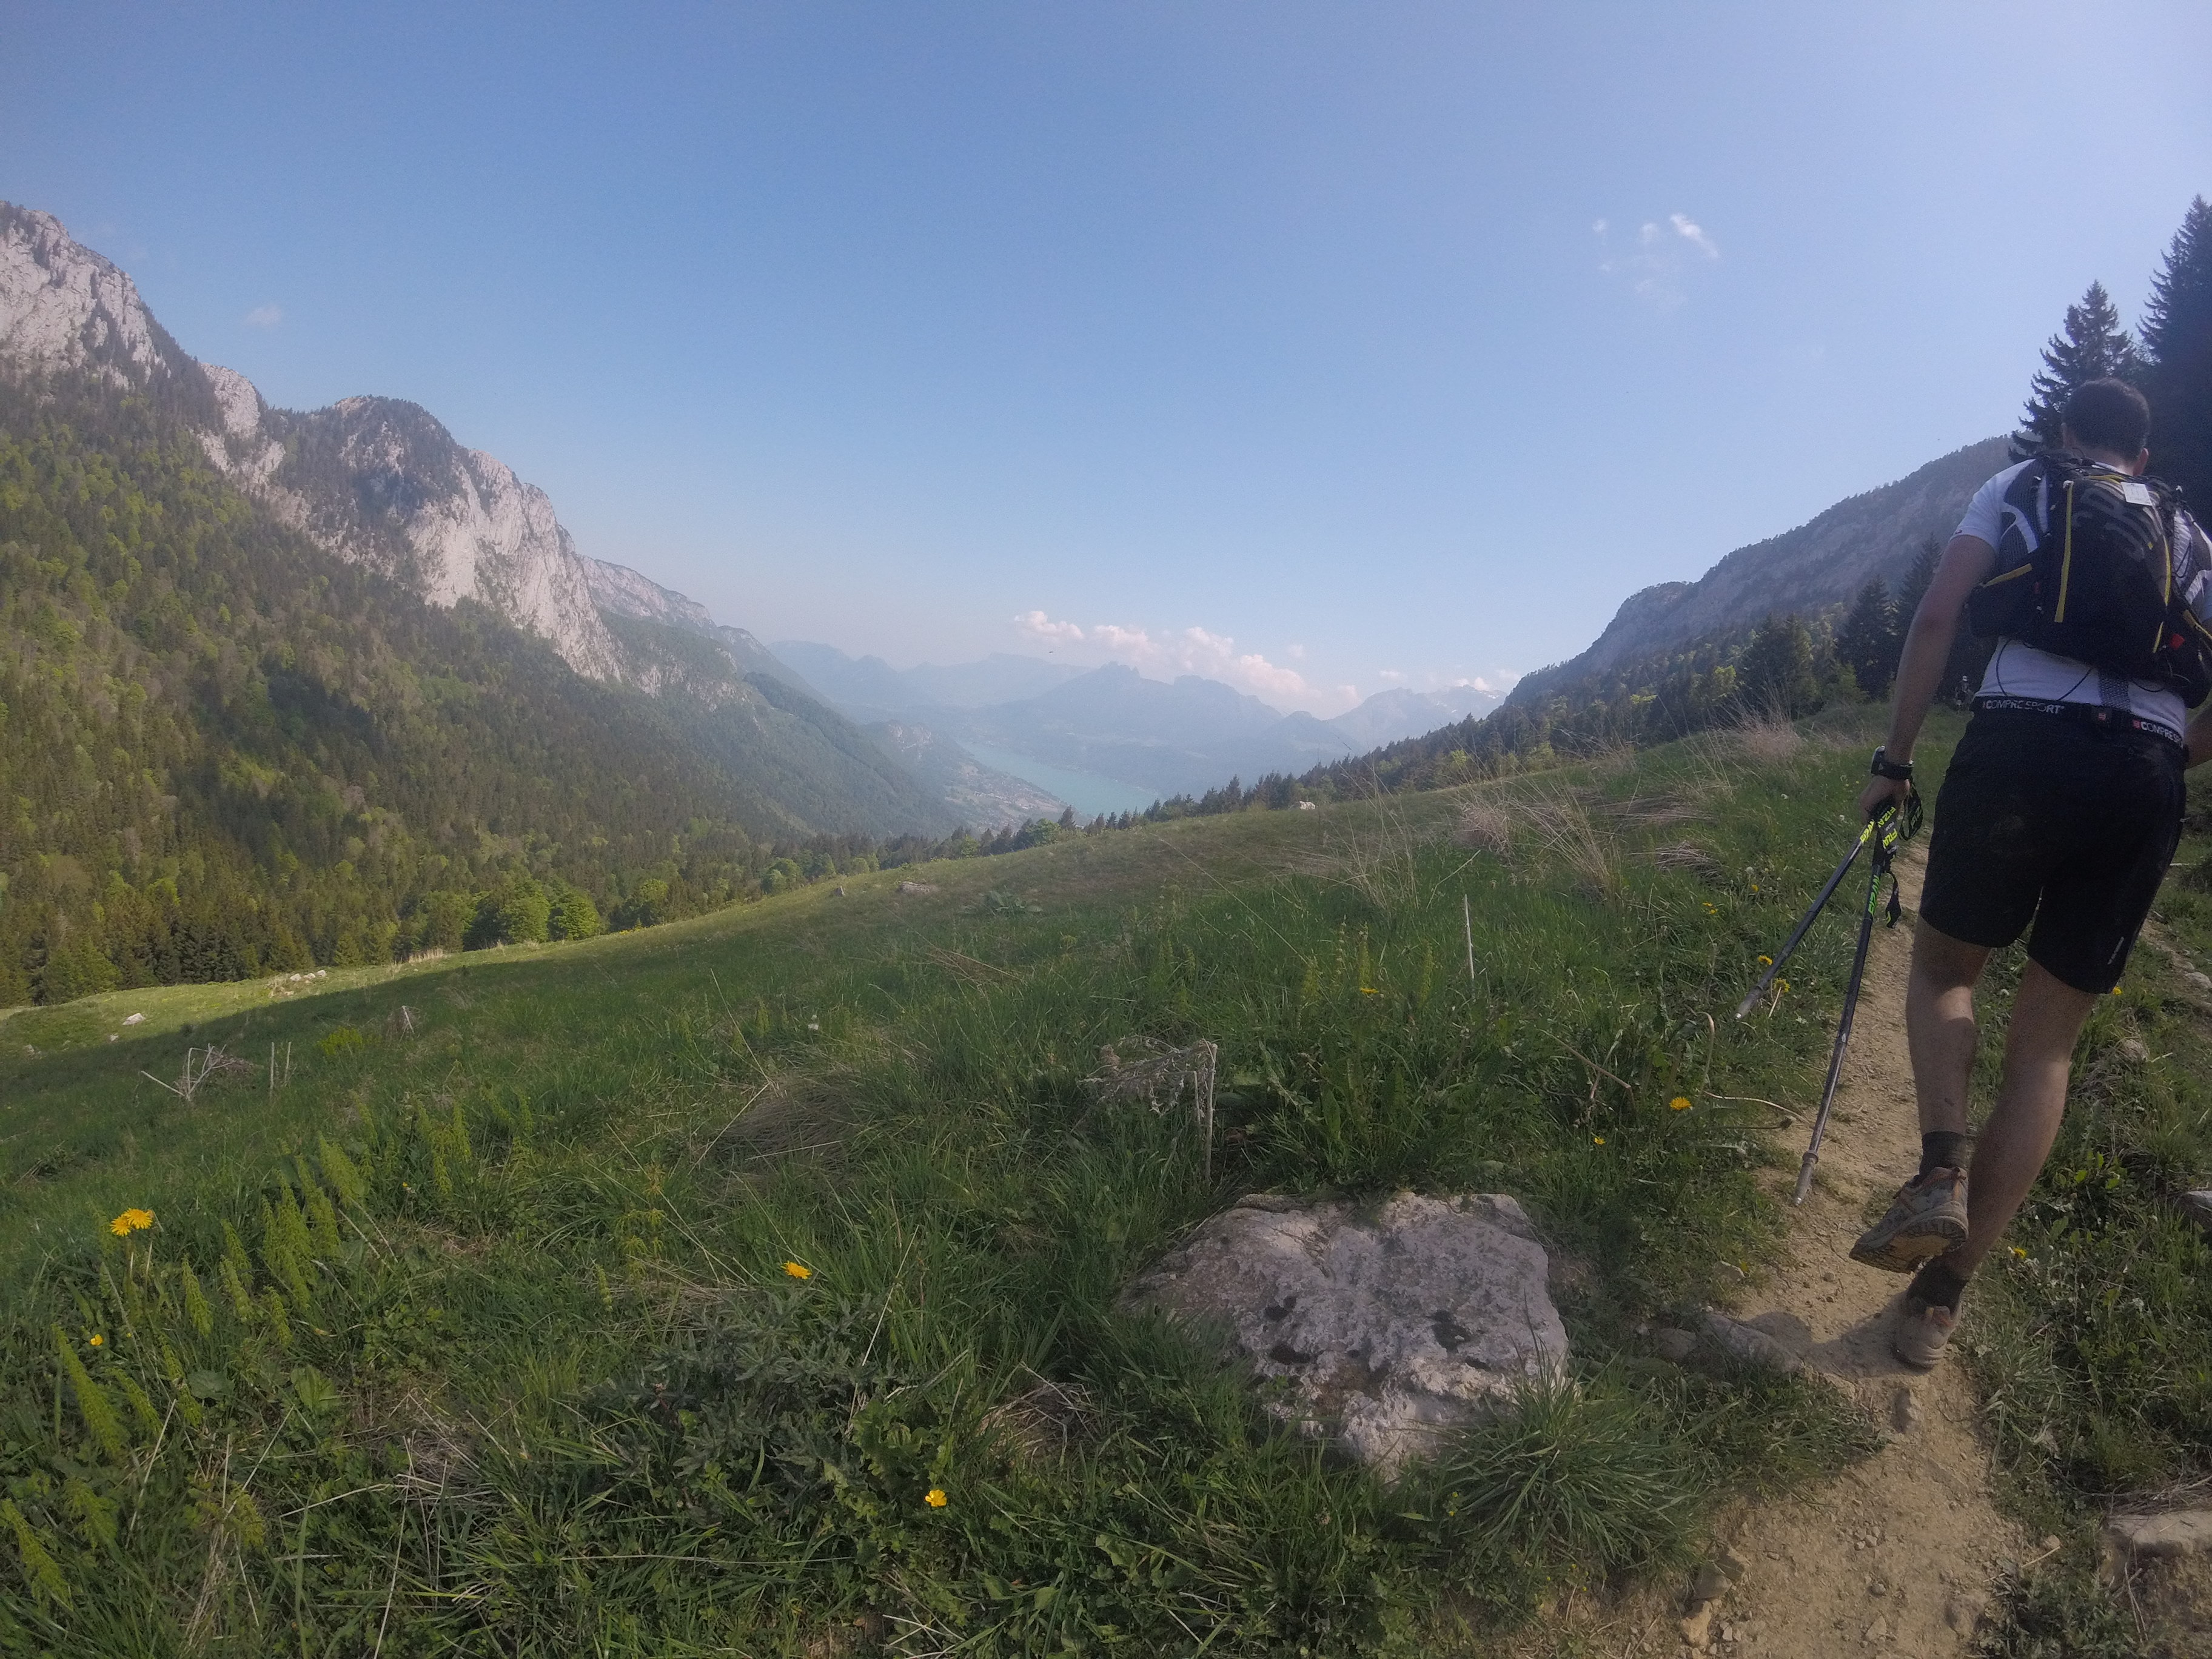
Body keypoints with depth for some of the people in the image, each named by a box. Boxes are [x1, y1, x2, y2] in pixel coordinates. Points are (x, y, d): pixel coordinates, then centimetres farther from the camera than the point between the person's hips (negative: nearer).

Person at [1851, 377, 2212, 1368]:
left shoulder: (2017, 489, 15)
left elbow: (1936, 620, -1)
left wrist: (1893, 761, 2)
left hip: (2020, 749, -3)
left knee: (1943, 967, 20)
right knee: (2047, 1042, 9)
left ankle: (1939, 1173, -7)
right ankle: (1942, 1295, 11)